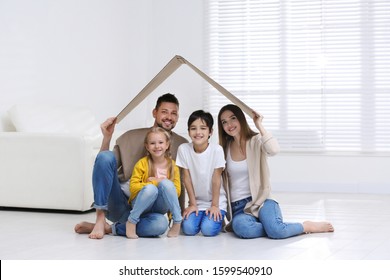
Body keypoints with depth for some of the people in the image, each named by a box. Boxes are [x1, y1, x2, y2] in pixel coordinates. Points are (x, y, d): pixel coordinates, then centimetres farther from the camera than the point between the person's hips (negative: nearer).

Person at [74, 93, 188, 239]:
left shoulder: (181, 145, 7)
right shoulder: (132, 136, 5)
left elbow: (180, 184, 10)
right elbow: (103, 165, 1)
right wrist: (107, 137, -12)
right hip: (118, 201, 0)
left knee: (160, 223, -36)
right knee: (105, 156, -26)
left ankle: (108, 228, -15)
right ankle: (100, 219, -20)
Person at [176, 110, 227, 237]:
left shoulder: (216, 150, -17)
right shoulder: (183, 149, -11)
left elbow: (216, 179, -13)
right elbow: (187, 178, -5)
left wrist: (215, 205, -10)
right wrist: (192, 204, -3)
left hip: (216, 201, -2)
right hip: (196, 202, 2)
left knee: (208, 229, -22)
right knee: (188, 229, -18)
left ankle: (218, 218, 12)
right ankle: (199, 216, 15)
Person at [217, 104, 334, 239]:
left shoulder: (256, 141, 1)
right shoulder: (225, 148, 10)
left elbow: (274, 150, -23)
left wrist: (259, 126, -16)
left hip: (260, 200, -2)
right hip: (237, 207, 2)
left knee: (275, 230, -33)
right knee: (241, 227, -36)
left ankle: (307, 226, -2)